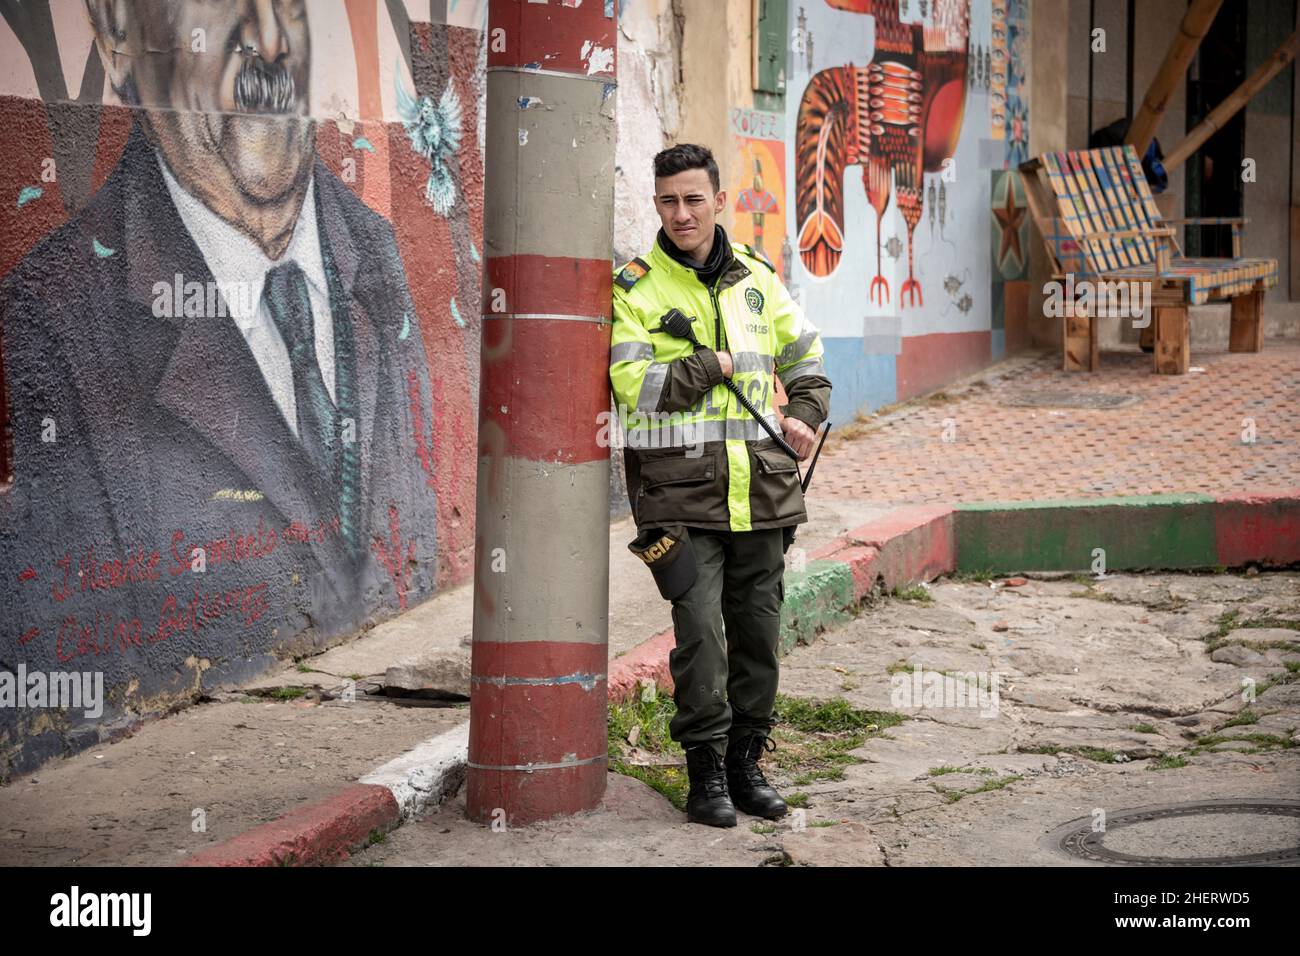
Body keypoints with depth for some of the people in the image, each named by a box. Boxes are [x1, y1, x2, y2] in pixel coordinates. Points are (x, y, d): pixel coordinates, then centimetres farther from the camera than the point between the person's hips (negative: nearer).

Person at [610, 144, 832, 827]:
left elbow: (805, 352, 27)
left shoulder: (755, 278, 12)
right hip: (680, 483, -4)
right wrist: (716, 366, -9)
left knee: (758, 629, 8)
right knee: (699, 630, -10)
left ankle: (747, 762, 20)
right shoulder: (635, 289, -2)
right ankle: (706, 770, 1)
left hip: (759, 484, 5)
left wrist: (806, 415, 12)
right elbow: (634, 386, -13)